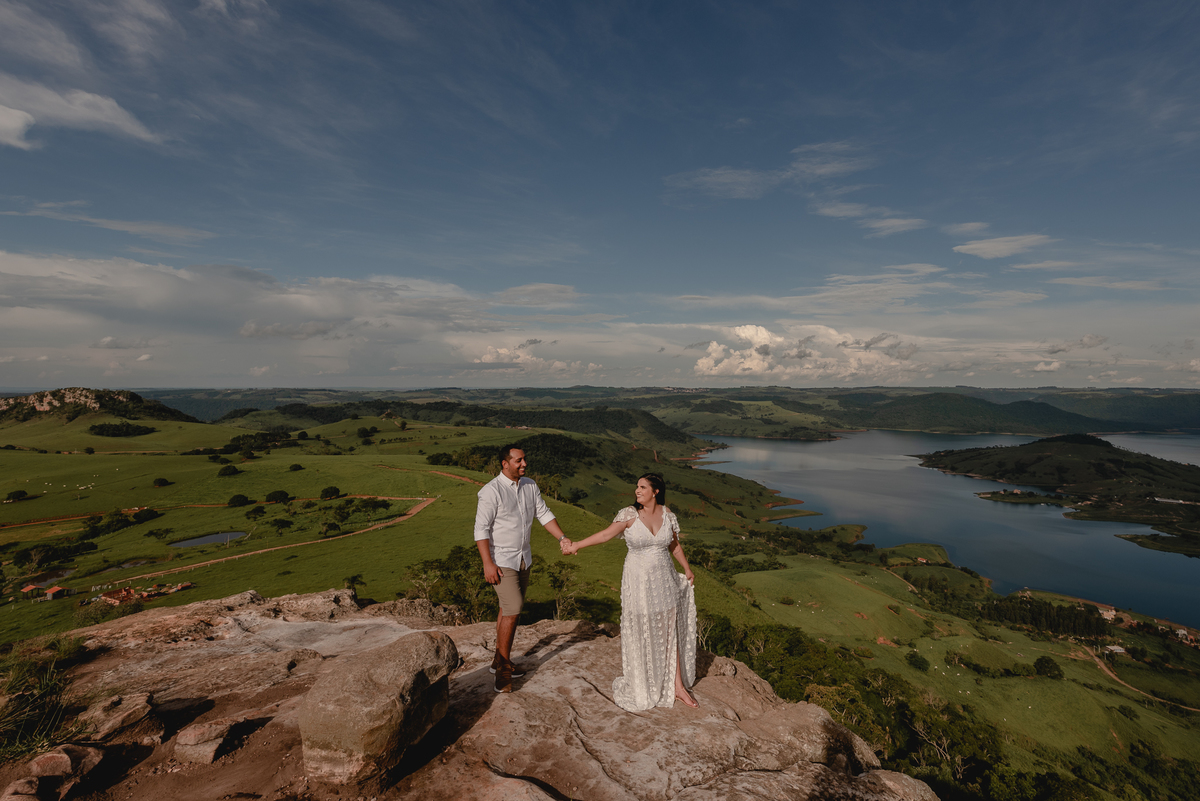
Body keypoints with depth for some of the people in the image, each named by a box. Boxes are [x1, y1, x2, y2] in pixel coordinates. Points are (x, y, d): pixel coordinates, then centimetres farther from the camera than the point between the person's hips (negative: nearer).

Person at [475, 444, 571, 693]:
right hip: (502, 561, -7)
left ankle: (500, 660, 30)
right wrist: (487, 564, -21)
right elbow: (481, 529, -17)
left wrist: (562, 538, -4)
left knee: (510, 608, 15)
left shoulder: (530, 485, 3)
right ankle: (503, 670, 3)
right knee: (513, 610, -12)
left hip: (523, 558, 7)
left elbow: (543, 514, 7)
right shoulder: (491, 491, -18)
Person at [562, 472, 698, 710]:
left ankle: (678, 686, 23)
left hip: (664, 581, 3)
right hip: (638, 581, -3)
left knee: (670, 632, 9)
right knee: (639, 634, 8)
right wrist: (576, 545, -34)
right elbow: (606, 534, -23)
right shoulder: (629, 514, -12)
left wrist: (687, 569, 12)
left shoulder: (667, 514, -1)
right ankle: (639, 686, 28)